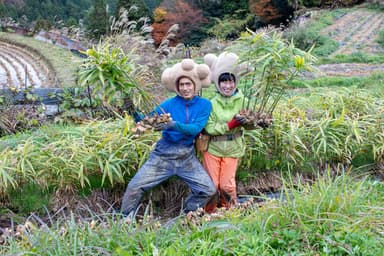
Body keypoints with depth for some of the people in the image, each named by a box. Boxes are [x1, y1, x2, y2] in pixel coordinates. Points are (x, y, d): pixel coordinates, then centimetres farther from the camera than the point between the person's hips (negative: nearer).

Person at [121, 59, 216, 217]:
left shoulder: (204, 105, -4)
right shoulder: (169, 104, -7)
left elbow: (196, 128, -18)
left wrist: (174, 125, -33)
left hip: (187, 157, 2)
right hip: (163, 155, -1)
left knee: (208, 190, 1)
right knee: (135, 187, -6)